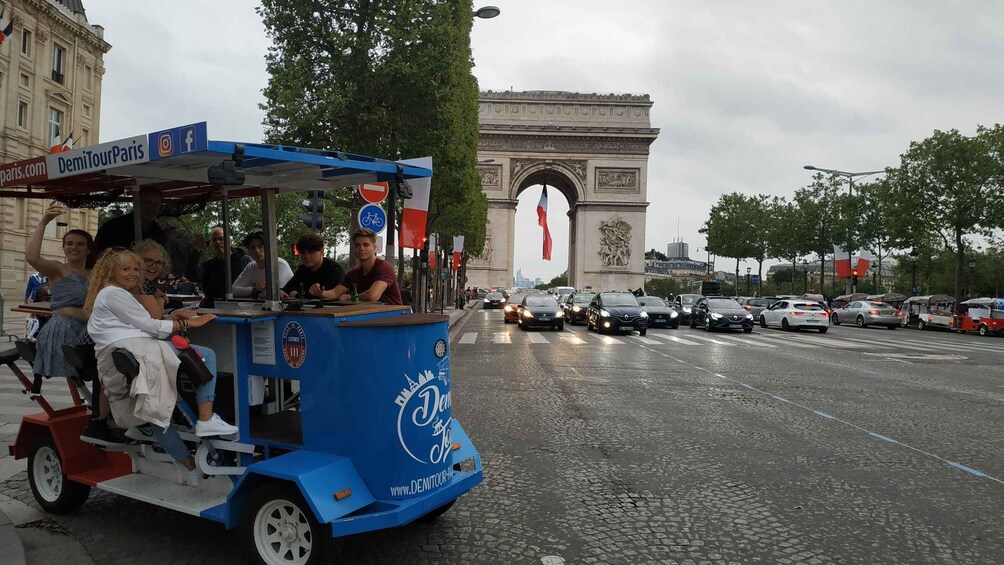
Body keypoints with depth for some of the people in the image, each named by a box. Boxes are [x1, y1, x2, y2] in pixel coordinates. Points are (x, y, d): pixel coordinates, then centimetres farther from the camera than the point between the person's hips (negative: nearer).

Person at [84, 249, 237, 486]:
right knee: (206, 356, -12)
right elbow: (148, 326, -2)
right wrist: (189, 324, 2)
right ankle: (206, 420, -21)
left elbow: (143, 327, 26)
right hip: (133, 353, -11)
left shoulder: (107, 295, 34)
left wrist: (173, 317, 13)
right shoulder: (113, 293, 2)